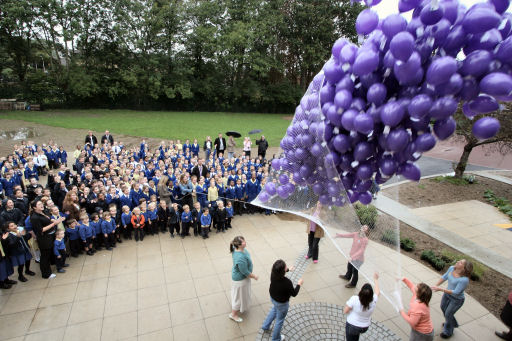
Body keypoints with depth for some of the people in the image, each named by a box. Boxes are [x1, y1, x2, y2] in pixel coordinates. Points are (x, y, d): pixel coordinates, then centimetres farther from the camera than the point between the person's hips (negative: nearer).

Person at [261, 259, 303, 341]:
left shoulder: (273, 274, -23)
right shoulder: (287, 282, -40)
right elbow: (294, 294, -21)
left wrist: (288, 270, 18)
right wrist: (299, 284, -7)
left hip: (272, 298, 6)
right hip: (282, 303, -5)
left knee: (274, 309, 37)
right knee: (279, 320, 21)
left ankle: (265, 326, 53)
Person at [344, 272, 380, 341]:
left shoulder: (354, 299, -30)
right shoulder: (373, 300, -20)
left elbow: (345, 311, -19)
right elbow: (377, 292, 3)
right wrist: (376, 279, 16)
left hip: (352, 325, -4)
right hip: (365, 327, 4)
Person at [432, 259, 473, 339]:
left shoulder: (464, 280, -36)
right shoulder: (452, 268, -17)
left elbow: (456, 292, -32)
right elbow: (444, 277, -3)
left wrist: (441, 289, -34)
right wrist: (436, 285, -12)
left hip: (457, 299, -7)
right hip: (447, 294, 7)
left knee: (448, 314, 12)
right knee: (443, 308, 27)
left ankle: (448, 332, 42)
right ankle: (452, 323, 57)